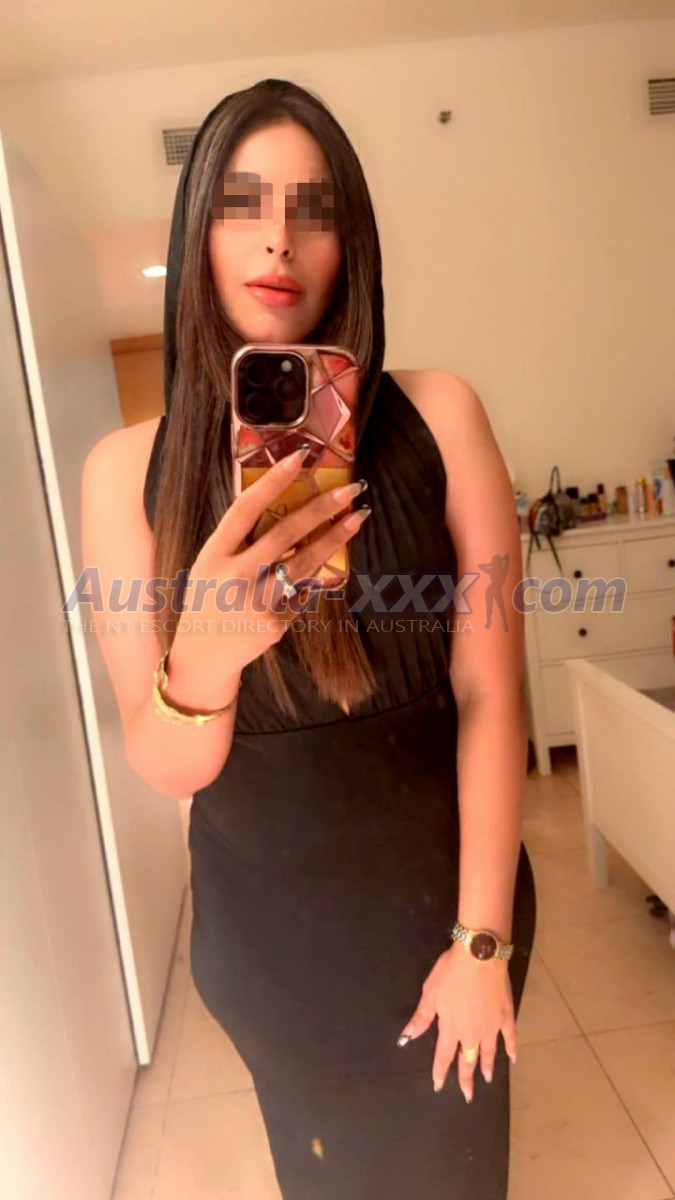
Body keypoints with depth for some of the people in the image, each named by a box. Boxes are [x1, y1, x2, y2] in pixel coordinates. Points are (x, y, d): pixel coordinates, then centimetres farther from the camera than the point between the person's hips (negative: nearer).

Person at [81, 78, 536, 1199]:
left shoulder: (436, 415, -15)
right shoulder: (128, 468, -13)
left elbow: (488, 694, -14)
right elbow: (165, 768, -13)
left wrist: (482, 939, -10)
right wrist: (203, 662, -35)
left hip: (438, 890, 0)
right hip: (264, 925, 1)